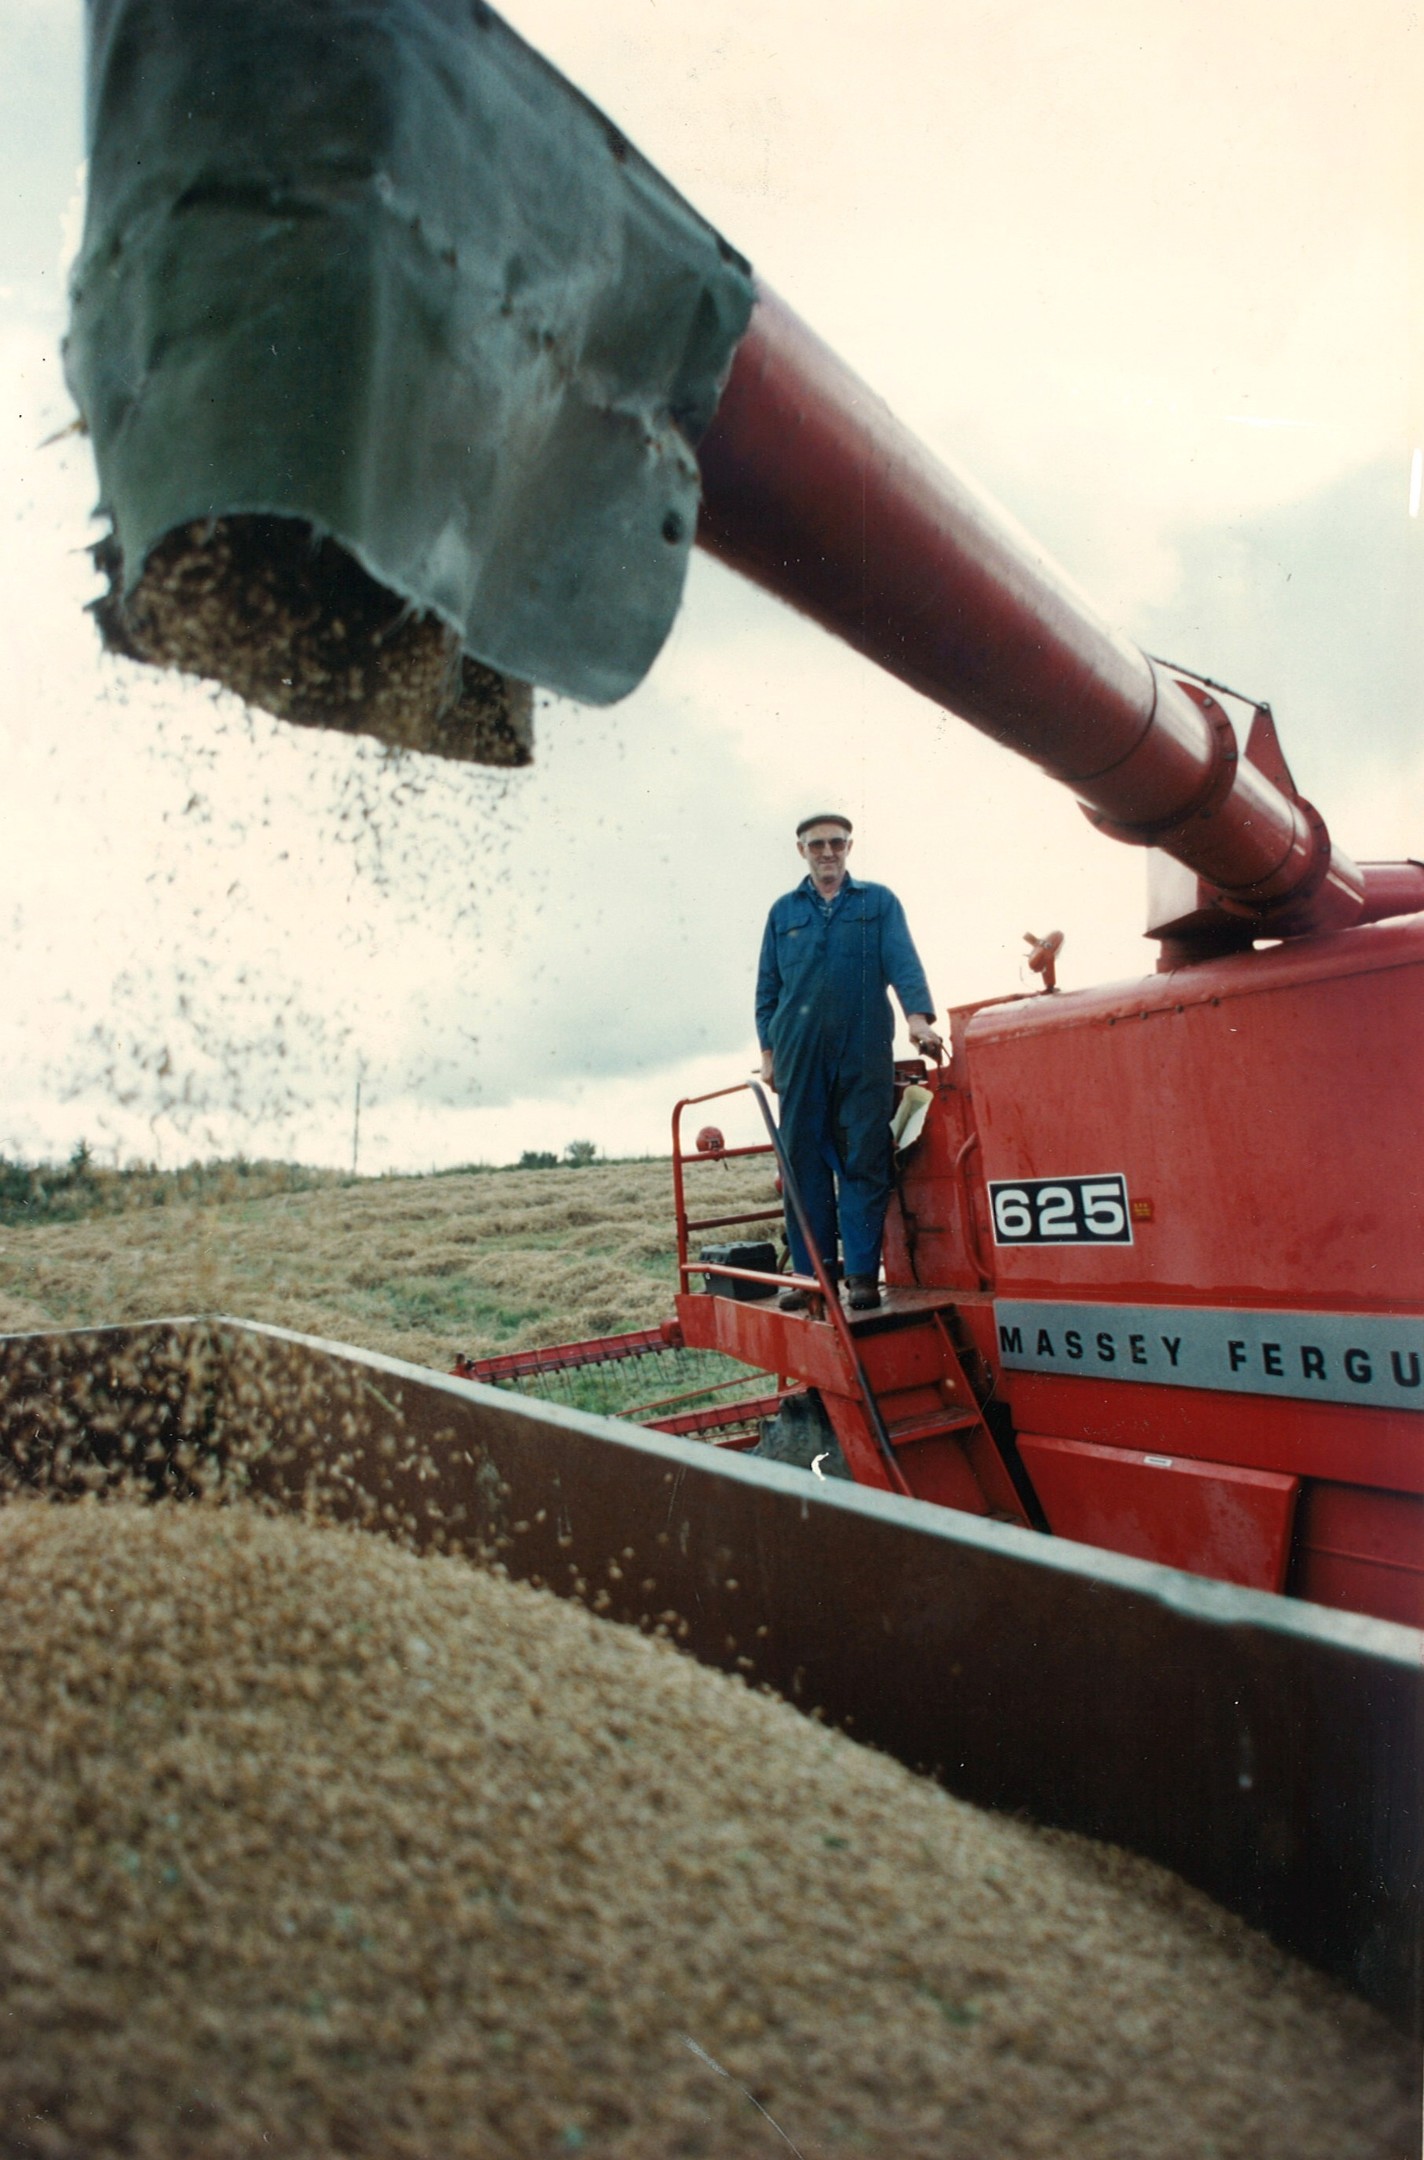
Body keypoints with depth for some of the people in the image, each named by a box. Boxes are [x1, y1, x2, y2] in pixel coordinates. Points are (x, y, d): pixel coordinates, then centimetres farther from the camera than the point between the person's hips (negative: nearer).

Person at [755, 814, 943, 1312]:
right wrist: (768, 1049, 9)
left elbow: (903, 963, -1)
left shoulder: (879, 902, 11)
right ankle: (811, 1273, 8)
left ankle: (862, 1274, 1)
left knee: (864, 1162, -3)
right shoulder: (784, 911, 16)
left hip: (864, 1052, -2)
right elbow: (767, 987, 16)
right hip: (801, 1055, 2)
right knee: (804, 1163, 1)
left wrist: (917, 1015, -18)